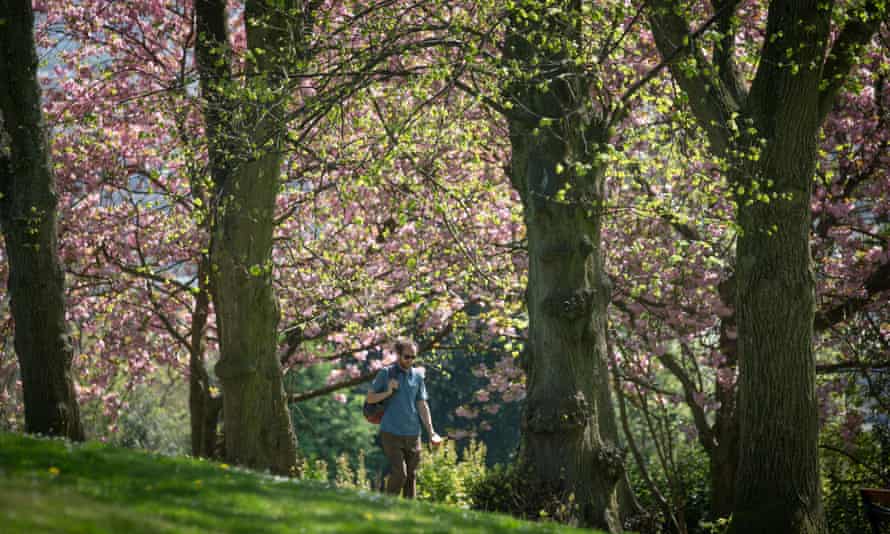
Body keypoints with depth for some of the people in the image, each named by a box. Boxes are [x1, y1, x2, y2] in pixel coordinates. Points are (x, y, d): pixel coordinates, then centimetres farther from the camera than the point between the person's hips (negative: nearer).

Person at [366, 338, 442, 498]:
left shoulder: (418, 376, 9)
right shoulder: (385, 374, -1)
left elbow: (422, 405, 9)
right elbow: (370, 398, 2)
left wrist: (431, 431, 2)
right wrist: (388, 392, -15)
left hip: (412, 433, 4)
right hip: (391, 433, -4)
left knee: (411, 475, 6)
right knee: (399, 473, -14)